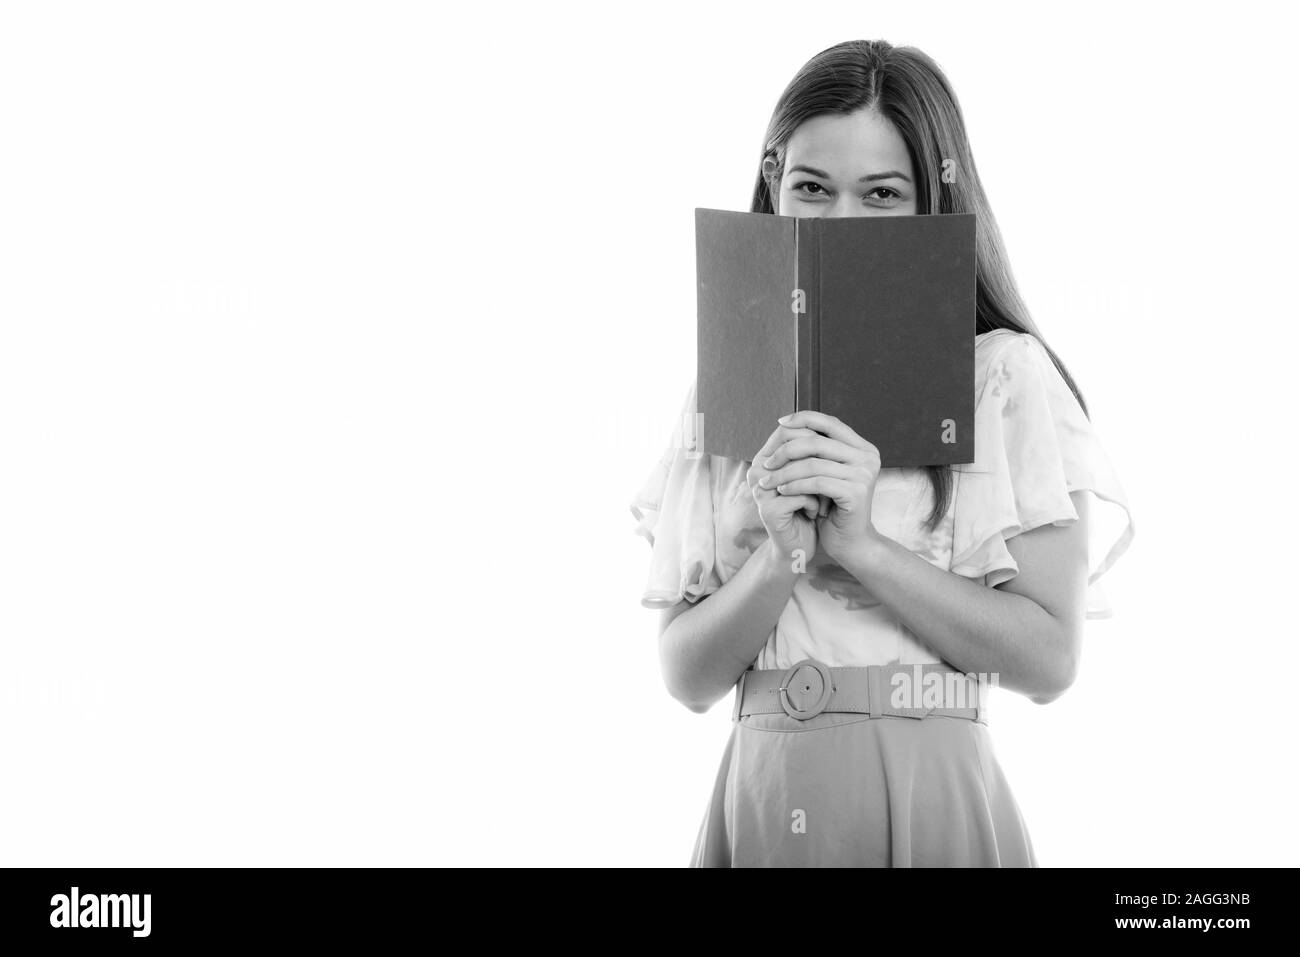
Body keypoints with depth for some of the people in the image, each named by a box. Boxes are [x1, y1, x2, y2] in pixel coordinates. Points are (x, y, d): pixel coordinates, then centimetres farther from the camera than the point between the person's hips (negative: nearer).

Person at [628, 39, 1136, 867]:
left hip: (934, 802, -3)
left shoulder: (1005, 374, -5)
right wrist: (783, 558, -15)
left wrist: (863, 545, -16)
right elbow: (687, 677, 2)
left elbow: (1049, 660, -9)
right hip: (761, 799, 3)